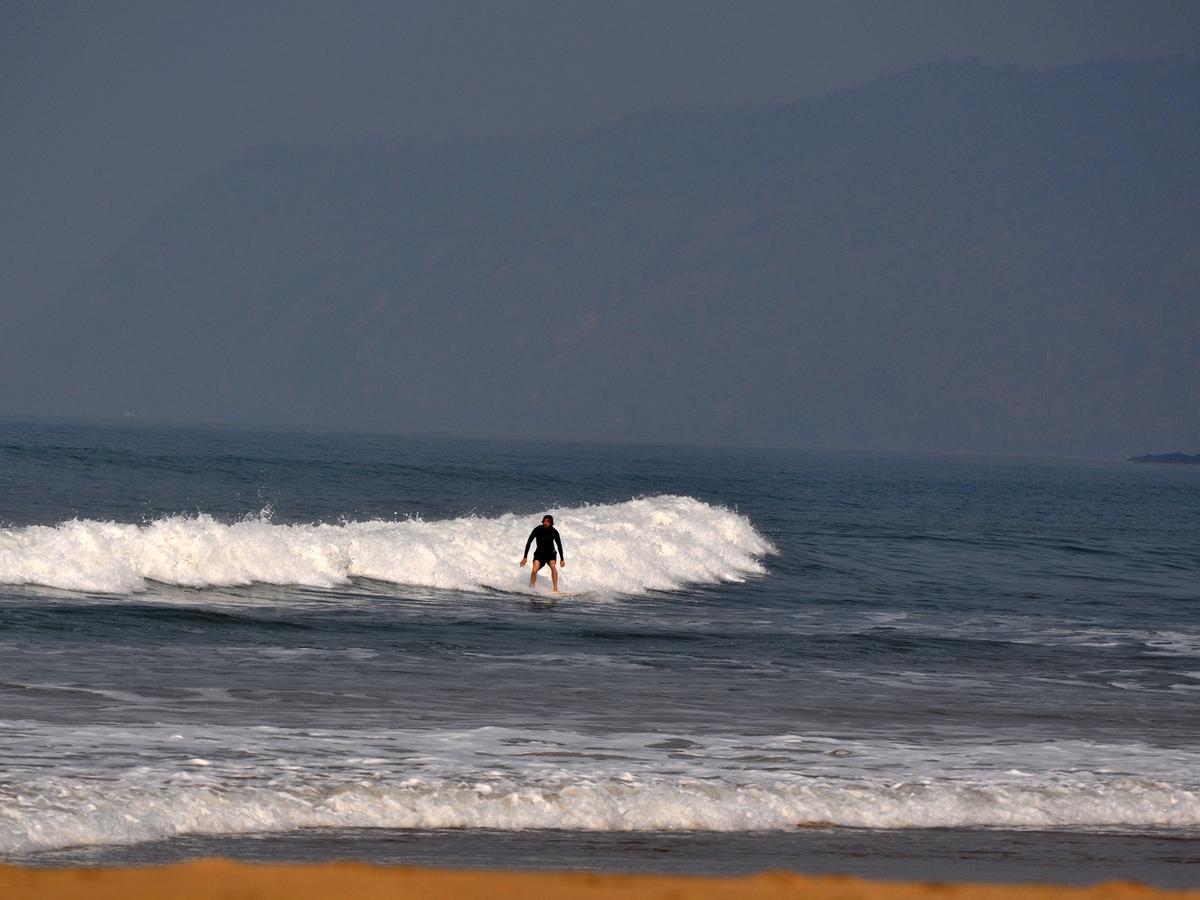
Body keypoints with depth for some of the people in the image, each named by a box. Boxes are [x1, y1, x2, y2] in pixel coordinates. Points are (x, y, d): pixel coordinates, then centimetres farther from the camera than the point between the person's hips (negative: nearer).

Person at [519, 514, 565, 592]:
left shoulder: (554, 532, -15)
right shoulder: (538, 530, -17)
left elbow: (559, 546, -3)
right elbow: (528, 543, -10)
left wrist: (562, 559, -3)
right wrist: (525, 557, -13)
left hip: (550, 553, 0)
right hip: (540, 553, 0)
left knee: (553, 566, -28)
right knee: (534, 570, -22)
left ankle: (555, 589, -27)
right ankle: (531, 588, -6)